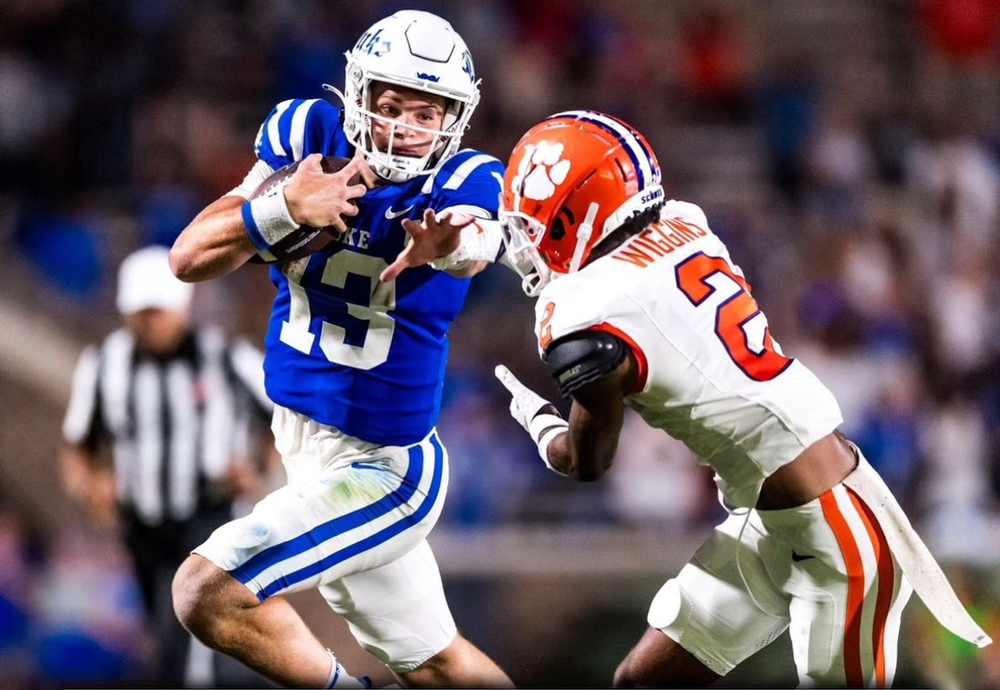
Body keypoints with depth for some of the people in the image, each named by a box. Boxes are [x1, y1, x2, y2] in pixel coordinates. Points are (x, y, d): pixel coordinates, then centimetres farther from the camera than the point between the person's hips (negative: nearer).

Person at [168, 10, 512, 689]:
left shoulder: (463, 180, -17)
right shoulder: (310, 136, -6)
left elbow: (476, 241, -41)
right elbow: (190, 258, -10)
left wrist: (450, 243, -65)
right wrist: (285, 210, -28)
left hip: (378, 469, -6)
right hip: (301, 446, 6)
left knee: (207, 593, -17)